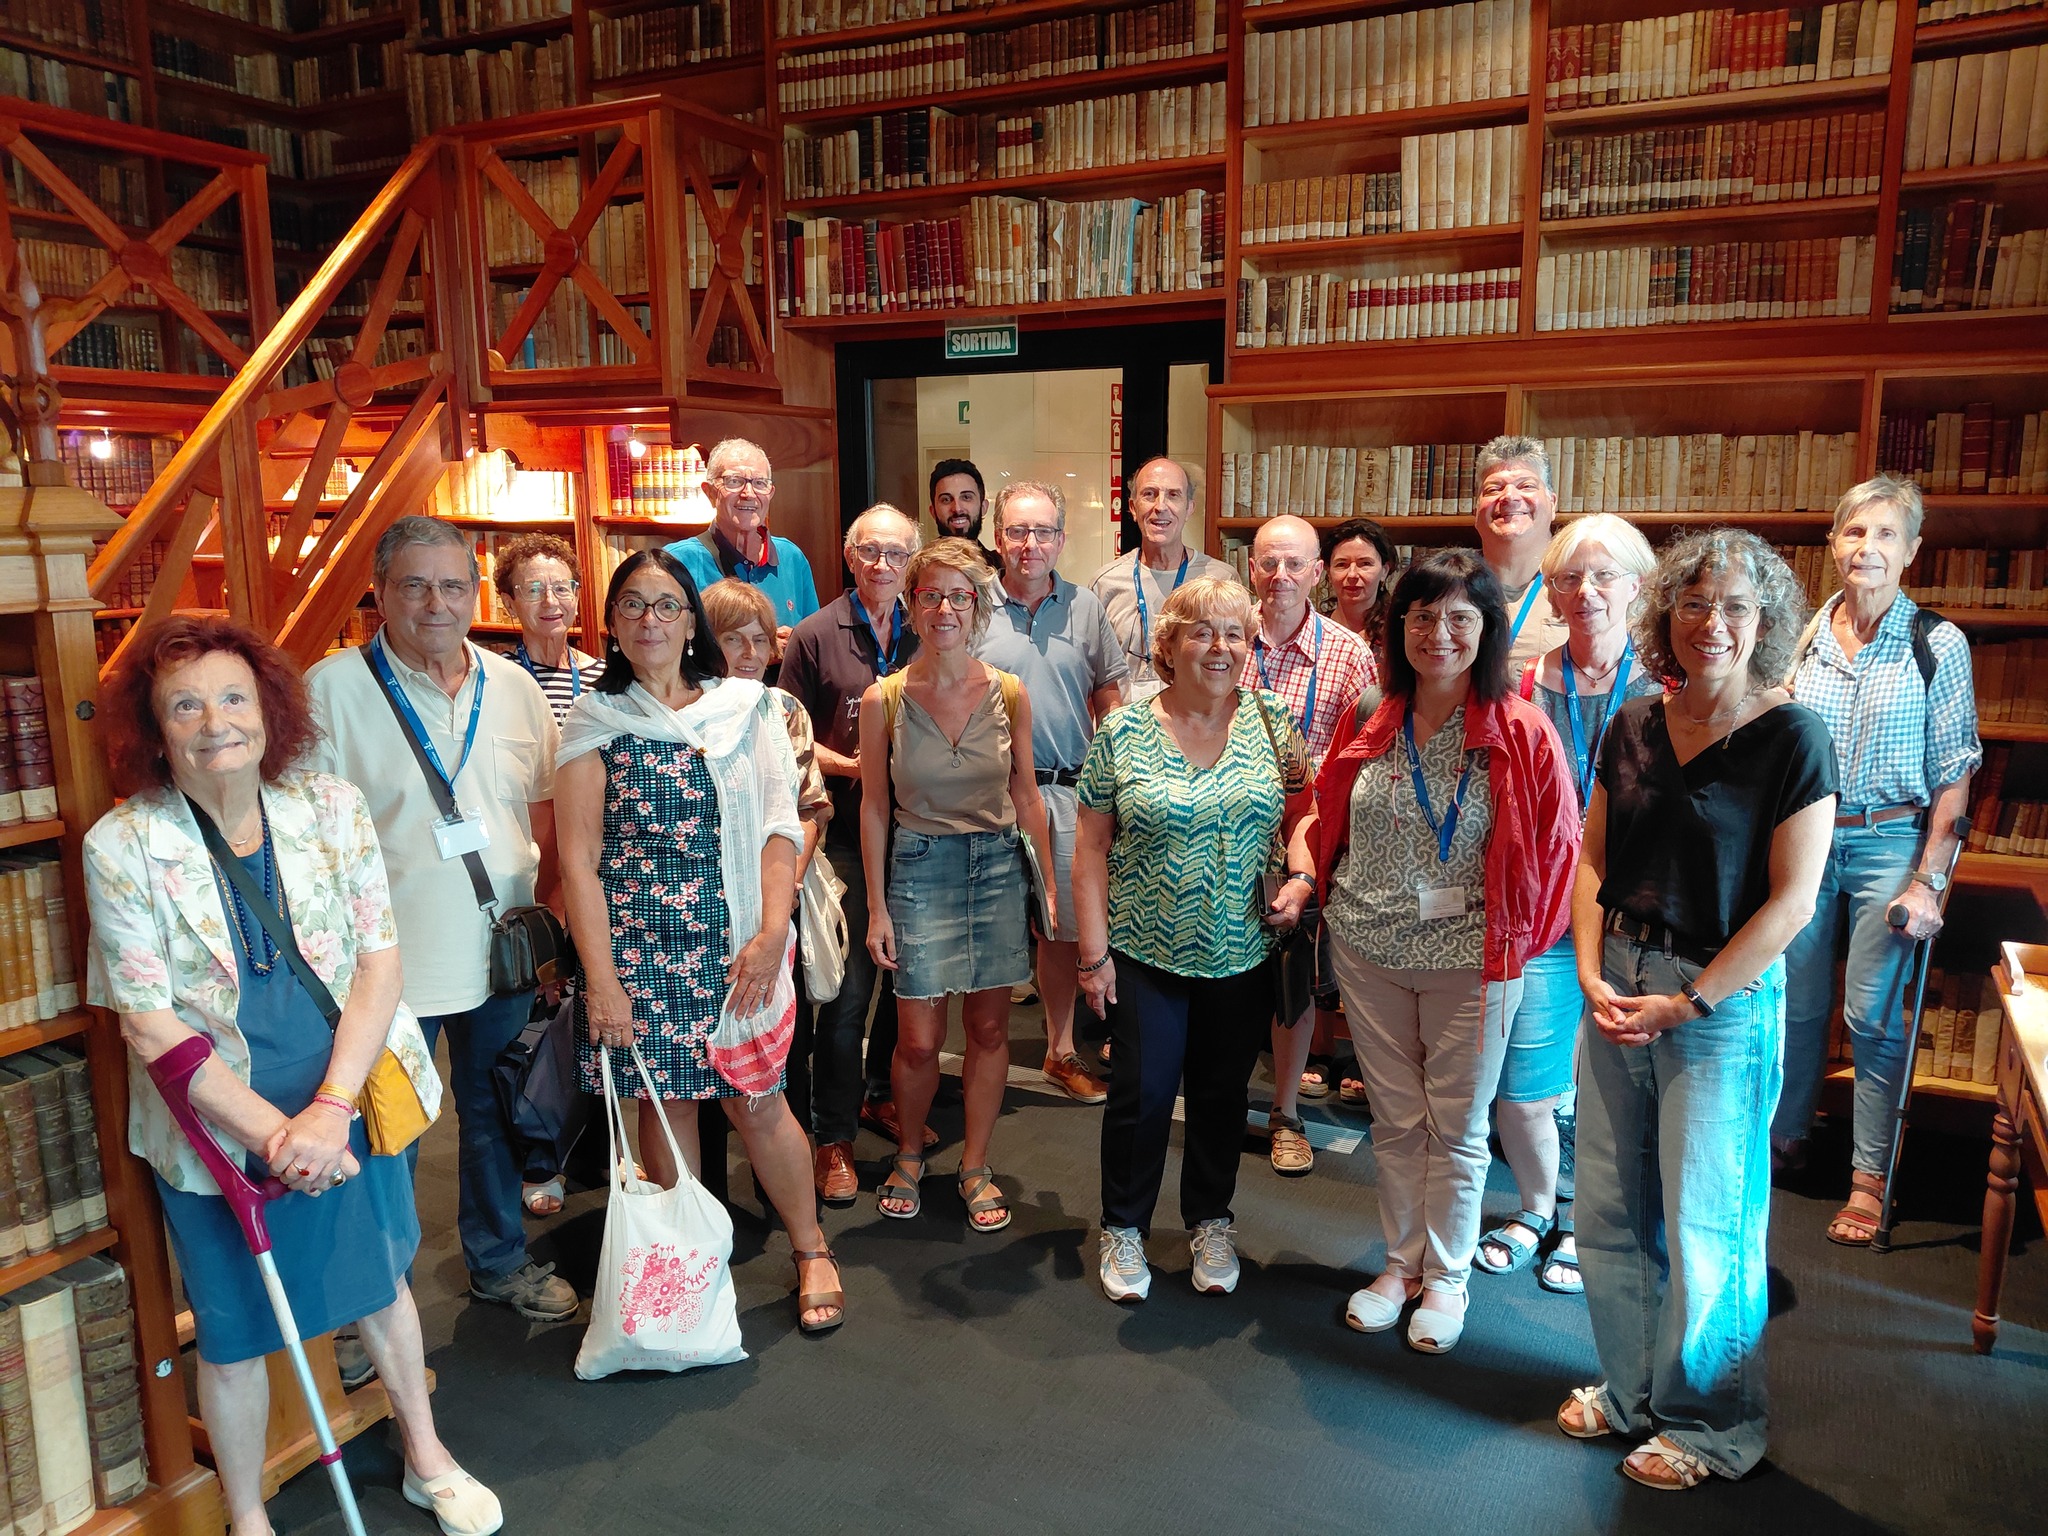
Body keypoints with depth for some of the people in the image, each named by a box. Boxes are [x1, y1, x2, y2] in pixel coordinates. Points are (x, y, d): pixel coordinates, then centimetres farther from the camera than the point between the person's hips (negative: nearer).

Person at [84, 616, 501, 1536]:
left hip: (351, 1105, 2)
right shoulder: (121, 846, -12)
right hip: (218, 1130, -2)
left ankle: (427, 1459, 42)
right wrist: (272, 1132, -19)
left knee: (380, 1283, 20)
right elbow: (149, 1022, -14)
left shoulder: (332, 809, -6)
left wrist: (330, 1108, -19)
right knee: (234, 1333, 14)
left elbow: (379, 958, -8)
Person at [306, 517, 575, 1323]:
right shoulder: (330, 690, -10)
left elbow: (545, 808, 10)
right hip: (387, 961, -4)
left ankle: (500, 1259, 39)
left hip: (499, 952, 4)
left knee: (495, 1113, 19)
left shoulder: (512, 685, 4)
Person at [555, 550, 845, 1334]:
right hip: (637, 945, 0)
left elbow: (779, 828, -1)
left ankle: (811, 1249, 22)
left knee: (755, 1102, 3)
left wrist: (771, 934, -12)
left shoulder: (746, 709, 5)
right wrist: (601, 976, -9)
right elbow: (578, 859, -2)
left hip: (733, 943, 0)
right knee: (662, 1101, 7)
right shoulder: (595, 722, 3)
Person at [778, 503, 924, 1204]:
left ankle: (881, 1094, 36)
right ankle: (834, 1135, 11)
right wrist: (848, 765, -15)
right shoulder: (816, 635, -1)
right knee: (848, 987, -3)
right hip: (848, 833, -4)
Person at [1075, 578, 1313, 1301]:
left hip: (1242, 954, 2)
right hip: (1146, 952, -2)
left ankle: (1210, 1222, 36)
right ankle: (1123, 1227, 27)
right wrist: (1094, 951, -6)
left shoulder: (1272, 721, -1)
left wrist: (1300, 873, -12)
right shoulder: (1121, 733, -7)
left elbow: (1306, 810, 7)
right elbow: (1091, 847, -4)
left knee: (1223, 1091, 15)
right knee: (1142, 1093, 4)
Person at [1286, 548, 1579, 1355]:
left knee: (1457, 1125, 12)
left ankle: (1446, 1276, 31)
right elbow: (1327, 815, 14)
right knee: (1395, 1116, 17)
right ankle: (1401, 1262, 34)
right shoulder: (1371, 720, 1)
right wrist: (1307, 876, 0)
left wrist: (1518, 931, -5)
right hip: (1367, 948, 3)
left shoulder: (1520, 732, -11)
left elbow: (1555, 842, -5)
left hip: (1468, 955, -3)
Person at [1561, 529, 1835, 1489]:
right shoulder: (1632, 727, 5)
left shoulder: (1791, 738, -10)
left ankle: (1708, 1423, 28)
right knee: (1609, 1210, 13)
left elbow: (1792, 899, -13)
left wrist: (1688, 1002, -13)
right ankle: (1630, 1389, 35)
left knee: (1702, 1223, 6)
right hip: (1618, 989, 5)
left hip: (1724, 1002, -5)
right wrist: (1591, 972, -4)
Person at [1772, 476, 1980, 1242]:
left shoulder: (1938, 645, -5)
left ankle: (1870, 1178, 13)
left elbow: (1953, 775, -5)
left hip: (1888, 842, -3)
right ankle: (1783, 1136, 27)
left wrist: (1928, 880, -10)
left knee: (1873, 1014, 0)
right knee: (1797, 1002, 9)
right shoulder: (1804, 635, 3)